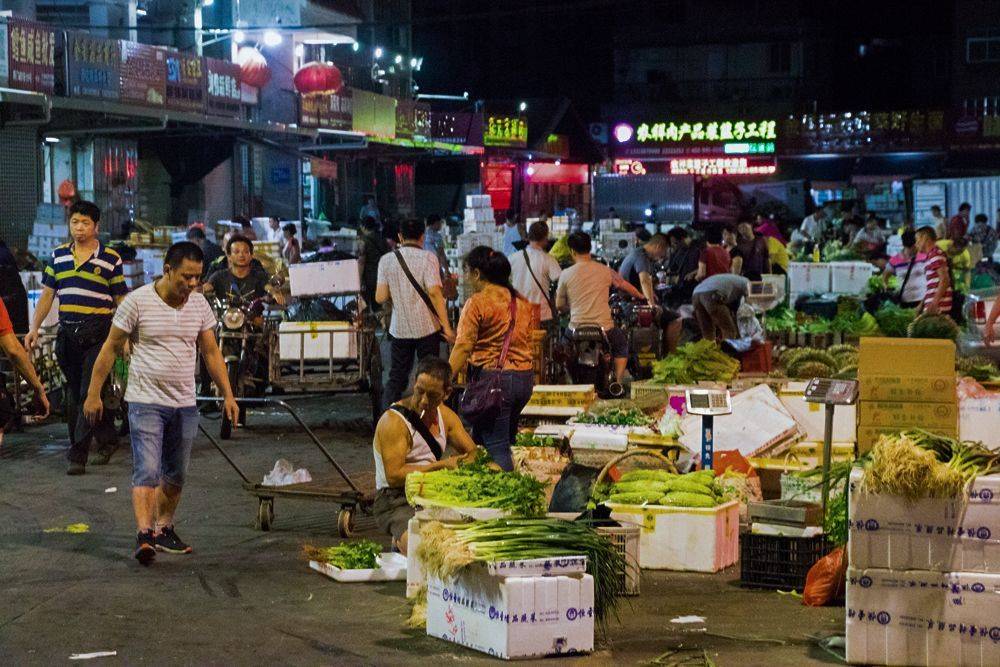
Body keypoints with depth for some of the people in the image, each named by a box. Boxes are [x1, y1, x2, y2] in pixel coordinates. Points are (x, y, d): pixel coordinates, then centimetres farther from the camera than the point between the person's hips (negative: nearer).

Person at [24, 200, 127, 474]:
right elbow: (47, 295, 14)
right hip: (67, 333, 5)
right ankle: (107, 440, 24)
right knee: (74, 394, 10)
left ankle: (78, 454, -9)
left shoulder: (110, 259, 0)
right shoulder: (58, 256, 11)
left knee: (89, 392, -10)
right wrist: (34, 328, 5)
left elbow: (121, 300, 2)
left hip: (98, 333, -5)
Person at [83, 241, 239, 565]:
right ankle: (144, 535, -17)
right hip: (146, 402, -5)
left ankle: (164, 529, 25)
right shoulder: (137, 302, -10)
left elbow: (211, 353, 13)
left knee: (175, 475, 12)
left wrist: (228, 394, 8)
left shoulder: (199, 304, 5)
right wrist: (94, 394, -2)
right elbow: (110, 349, -3)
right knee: (147, 471, -14)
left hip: (184, 405, 5)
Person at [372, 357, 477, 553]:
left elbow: (473, 453, 13)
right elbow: (394, 475, -20)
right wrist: (440, 466, -17)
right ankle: (401, 542, 1)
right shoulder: (394, 421, -15)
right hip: (396, 501, -8)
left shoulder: (445, 415, 9)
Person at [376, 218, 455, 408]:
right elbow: (434, 293, -16)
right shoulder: (427, 257, -7)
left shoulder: (386, 260, 2)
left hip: (399, 328, 2)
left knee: (396, 378, 11)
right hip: (427, 328, -2)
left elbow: (380, 298, -1)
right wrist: (447, 327, -14)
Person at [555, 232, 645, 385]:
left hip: (577, 328, 0)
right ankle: (618, 382, 19)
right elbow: (625, 286, 17)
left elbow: (559, 306, 5)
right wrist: (641, 296, 38)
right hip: (604, 327, 0)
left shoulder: (566, 275, -4)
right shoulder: (605, 271, -1)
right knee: (622, 343, 30)